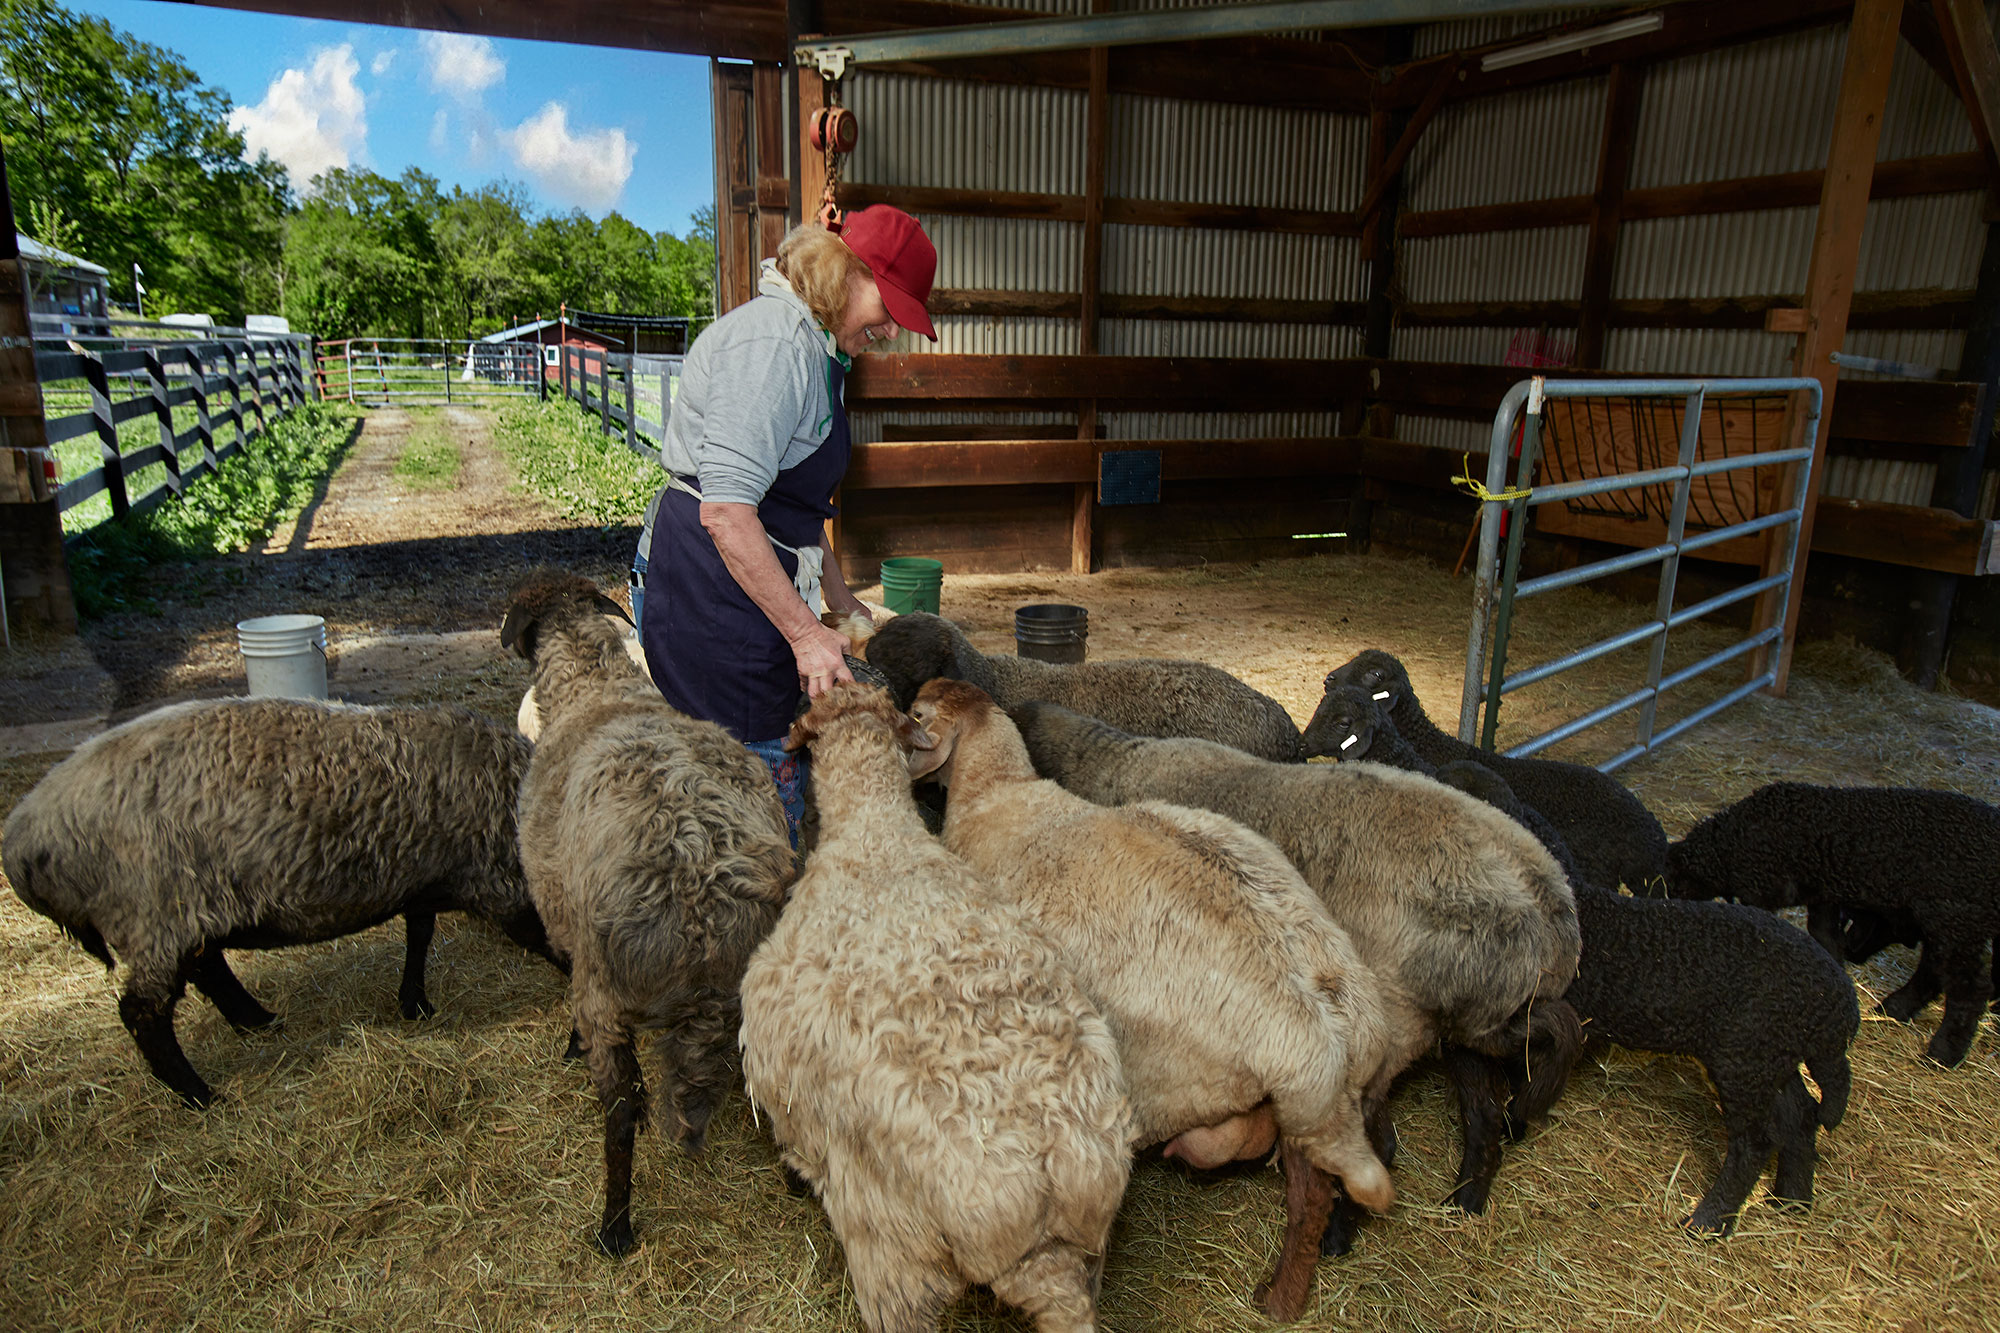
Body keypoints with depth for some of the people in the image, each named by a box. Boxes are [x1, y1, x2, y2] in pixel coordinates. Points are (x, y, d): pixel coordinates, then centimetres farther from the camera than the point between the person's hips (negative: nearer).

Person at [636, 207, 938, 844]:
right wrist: (806, 632, -21)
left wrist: (842, 602, 24)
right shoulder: (774, 343, -17)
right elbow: (726, 510, -24)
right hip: (712, 595, -11)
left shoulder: (812, 348, 19)